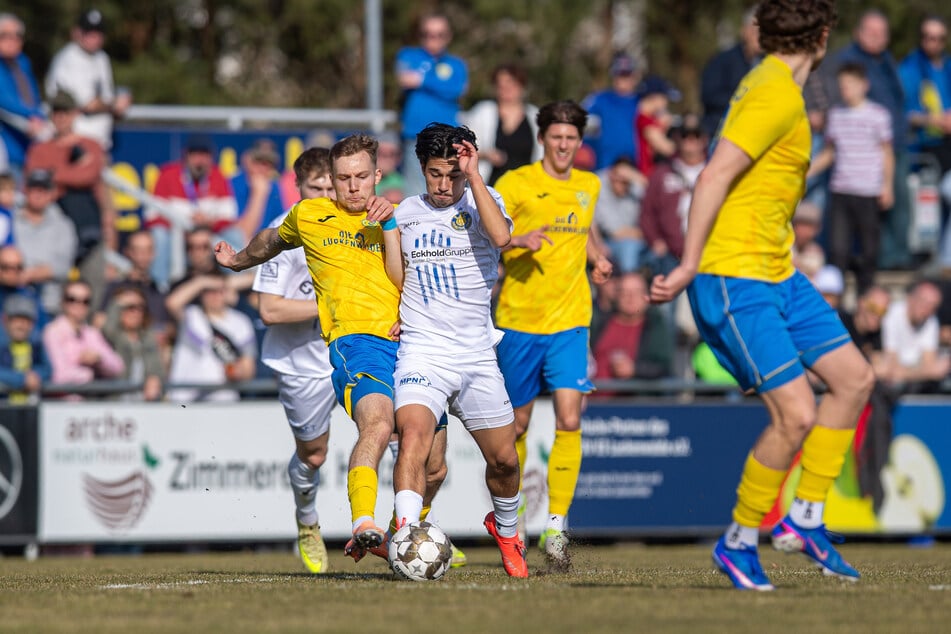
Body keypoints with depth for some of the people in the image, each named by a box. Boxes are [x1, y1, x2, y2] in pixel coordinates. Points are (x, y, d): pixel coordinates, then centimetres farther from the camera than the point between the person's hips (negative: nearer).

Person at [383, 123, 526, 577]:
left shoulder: (482, 200, 2)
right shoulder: (406, 212, 10)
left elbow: (501, 237, -20)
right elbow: (398, 280, 14)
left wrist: (474, 175, -19)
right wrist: (387, 228, 3)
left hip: (477, 353, 1)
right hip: (422, 350, -1)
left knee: (504, 459, 10)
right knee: (414, 437, -28)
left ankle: (505, 527, 39)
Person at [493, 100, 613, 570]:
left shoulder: (589, 186, 10)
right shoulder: (517, 184, -4)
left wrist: (598, 258, 9)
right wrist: (517, 240, -24)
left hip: (569, 322, 2)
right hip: (519, 319, -2)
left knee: (569, 421, -13)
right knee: (517, 424, 8)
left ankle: (556, 527, -11)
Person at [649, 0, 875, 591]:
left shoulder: (771, 85, 13)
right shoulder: (777, 95, -17)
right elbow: (714, 177, -23)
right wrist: (691, 264, -23)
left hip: (777, 275, 10)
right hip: (733, 277, -10)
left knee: (854, 378, 9)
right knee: (797, 413, -12)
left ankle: (805, 518, 16)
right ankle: (739, 540, 4)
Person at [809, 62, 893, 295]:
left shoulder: (877, 115, 1)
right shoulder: (836, 114, 11)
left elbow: (887, 153, 5)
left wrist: (887, 185, -1)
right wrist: (807, 171, 9)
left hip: (868, 194, -3)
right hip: (841, 191, 3)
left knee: (868, 248, 2)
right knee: (837, 249, -5)